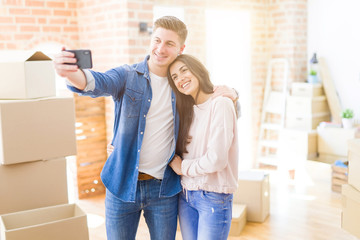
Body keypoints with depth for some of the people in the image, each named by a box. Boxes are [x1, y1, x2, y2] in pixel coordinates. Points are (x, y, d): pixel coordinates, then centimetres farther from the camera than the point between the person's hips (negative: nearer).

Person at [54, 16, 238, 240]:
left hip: (164, 188, 2)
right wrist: (71, 73, -49)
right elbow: (99, 83, -25)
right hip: (123, 185, -1)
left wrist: (229, 93, -11)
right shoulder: (127, 76, -6)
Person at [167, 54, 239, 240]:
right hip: (185, 196, 7)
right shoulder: (187, 110, 9)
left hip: (214, 198, -7)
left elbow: (217, 160, -20)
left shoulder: (221, 104, -13)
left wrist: (182, 167, -5)